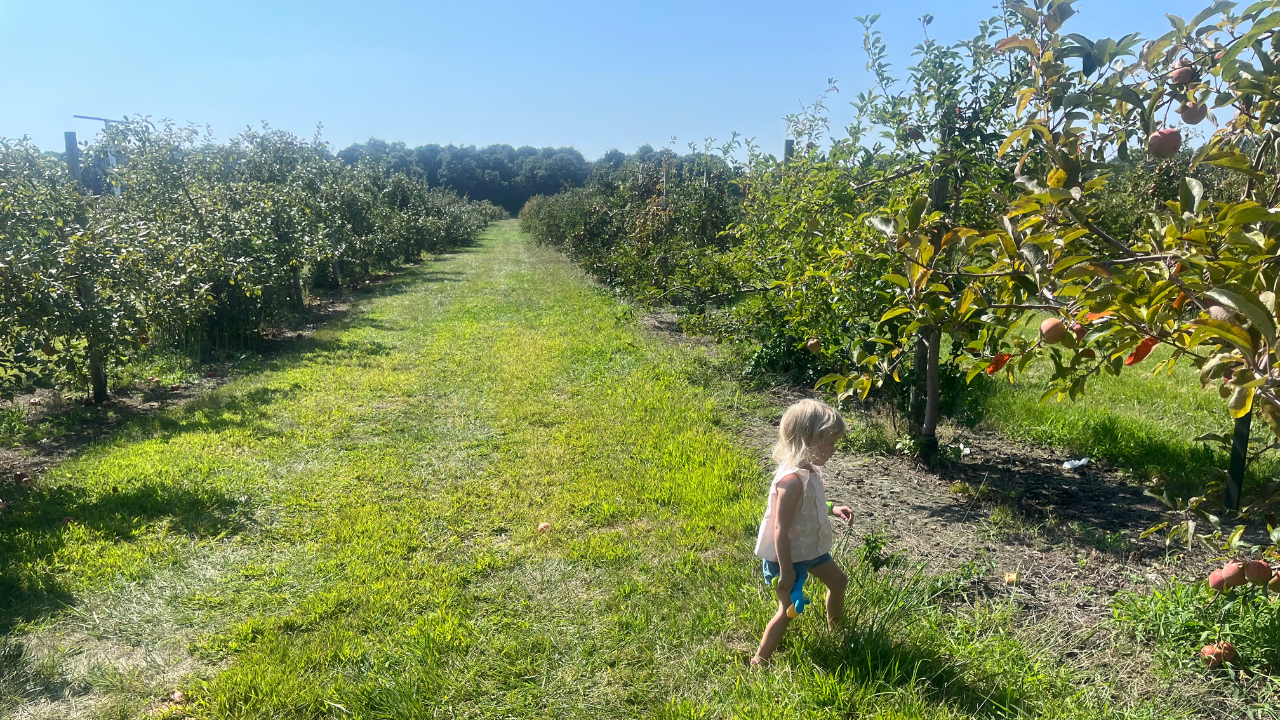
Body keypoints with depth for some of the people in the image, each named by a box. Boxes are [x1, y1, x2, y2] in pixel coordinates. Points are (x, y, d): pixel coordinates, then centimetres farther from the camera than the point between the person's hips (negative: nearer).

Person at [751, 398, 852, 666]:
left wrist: (832, 509, 2)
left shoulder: (810, 469, -4)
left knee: (838, 581, 25)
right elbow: (780, 529, -32)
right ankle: (759, 662, 19)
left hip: (810, 548, 10)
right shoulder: (792, 480, -34)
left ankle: (836, 629, 53)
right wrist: (786, 572, -27)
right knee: (788, 610, 1)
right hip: (789, 556, -9)